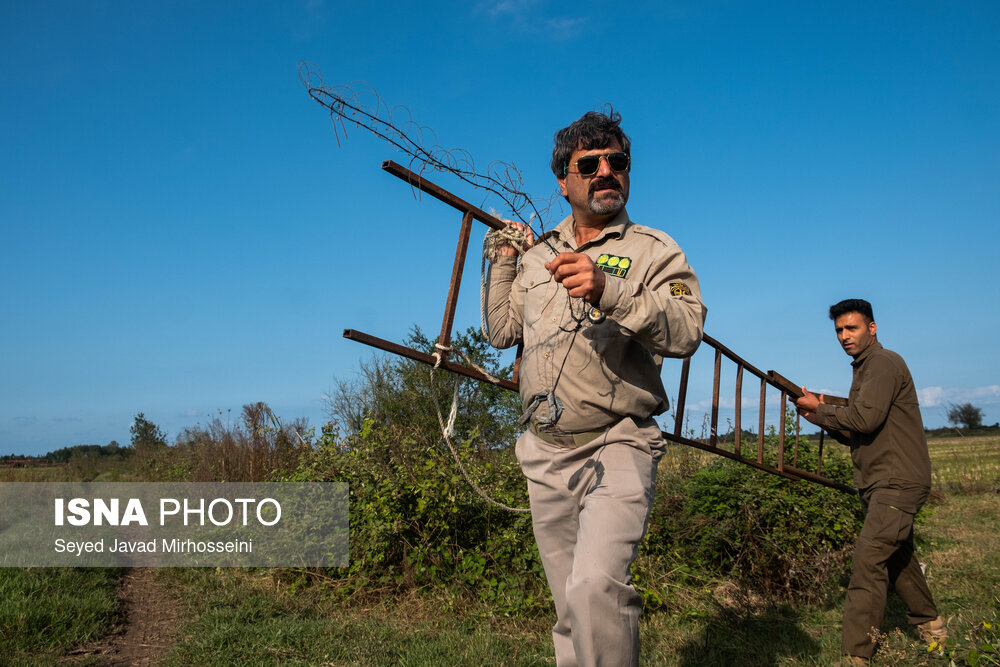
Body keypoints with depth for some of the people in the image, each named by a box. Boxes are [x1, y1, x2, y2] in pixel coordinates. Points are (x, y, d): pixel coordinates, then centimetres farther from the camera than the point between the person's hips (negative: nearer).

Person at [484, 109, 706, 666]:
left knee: (596, 584, -27)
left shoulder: (654, 250, 0)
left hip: (617, 443, -4)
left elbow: (688, 331, -18)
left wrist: (610, 290, -33)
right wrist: (506, 259, 15)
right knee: (571, 611, 14)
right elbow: (501, 332, 19)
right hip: (545, 453, 5)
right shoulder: (537, 255, 14)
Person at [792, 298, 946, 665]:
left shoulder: (884, 363, -10)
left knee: (869, 556, -17)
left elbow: (865, 419, -21)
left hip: (898, 481, -10)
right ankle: (929, 624, 41)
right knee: (897, 554, 21)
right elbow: (857, 433, 19)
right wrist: (824, 417, 4)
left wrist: (819, 409, -8)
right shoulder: (864, 369, 19)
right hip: (880, 483, 10)